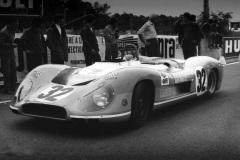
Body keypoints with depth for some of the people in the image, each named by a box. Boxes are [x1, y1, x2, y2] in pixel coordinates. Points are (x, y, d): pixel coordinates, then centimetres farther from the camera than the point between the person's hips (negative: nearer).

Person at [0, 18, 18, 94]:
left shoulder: (12, 31, 9)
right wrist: (11, 45, -23)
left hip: (11, 53, 9)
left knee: (13, 70, 12)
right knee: (6, 72, -3)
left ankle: (13, 87, 23)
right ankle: (7, 89, 5)